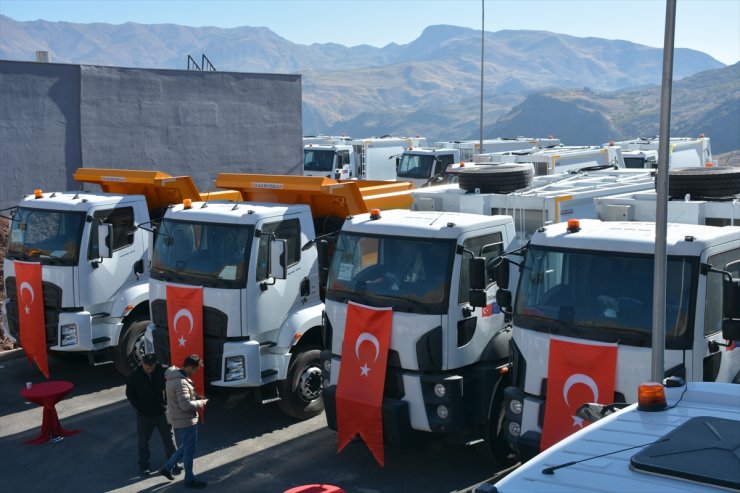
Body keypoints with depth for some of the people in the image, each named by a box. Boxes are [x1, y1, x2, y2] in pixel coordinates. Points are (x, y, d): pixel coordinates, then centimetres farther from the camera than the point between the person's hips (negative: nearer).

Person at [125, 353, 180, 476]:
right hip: (144, 415, 0)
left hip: (163, 412, 0)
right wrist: (140, 408, -6)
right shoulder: (134, 376, -8)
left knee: (169, 439, 7)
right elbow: (130, 394, 3)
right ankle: (143, 465, 29)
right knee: (143, 441, 12)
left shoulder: (163, 371, -11)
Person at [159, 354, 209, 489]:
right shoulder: (181, 382, -27)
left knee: (184, 447, 24)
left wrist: (196, 397, 7)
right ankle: (189, 480, 17)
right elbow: (185, 405, -30)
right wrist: (200, 403, -14)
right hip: (186, 421, -10)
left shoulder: (174, 377, 6)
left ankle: (167, 468, 29)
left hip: (177, 420, 10)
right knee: (189, 450, 5)